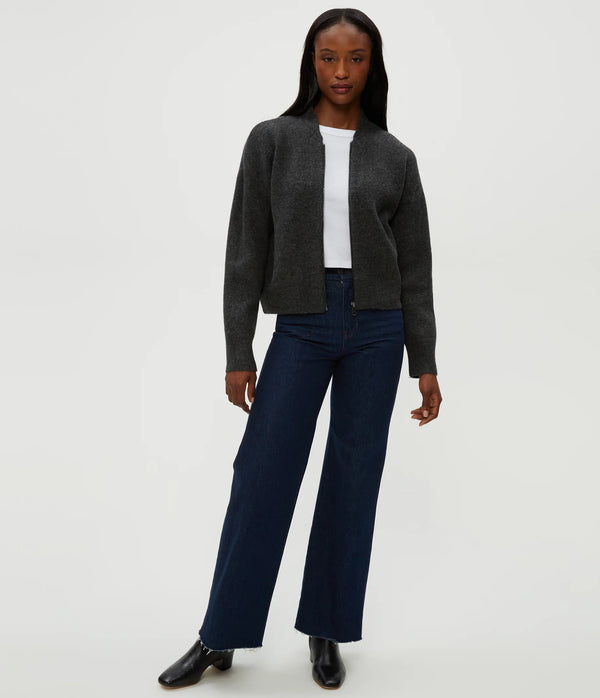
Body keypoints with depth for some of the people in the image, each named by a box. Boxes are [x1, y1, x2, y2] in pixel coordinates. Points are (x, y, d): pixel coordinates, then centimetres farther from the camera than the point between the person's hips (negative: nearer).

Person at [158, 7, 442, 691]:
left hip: (377, 328, 2)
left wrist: (425, 363, 5)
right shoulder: (272, 141, 4)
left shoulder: (394, 157, 7)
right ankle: (220, 637, 15)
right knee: (262, 476, -1)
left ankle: (326, 632, 23)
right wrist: (238, 352, -2)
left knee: (353, 481, 7)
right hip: (300, 326, -1)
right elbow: (246, 251, 2)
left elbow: (414, 265, 8)